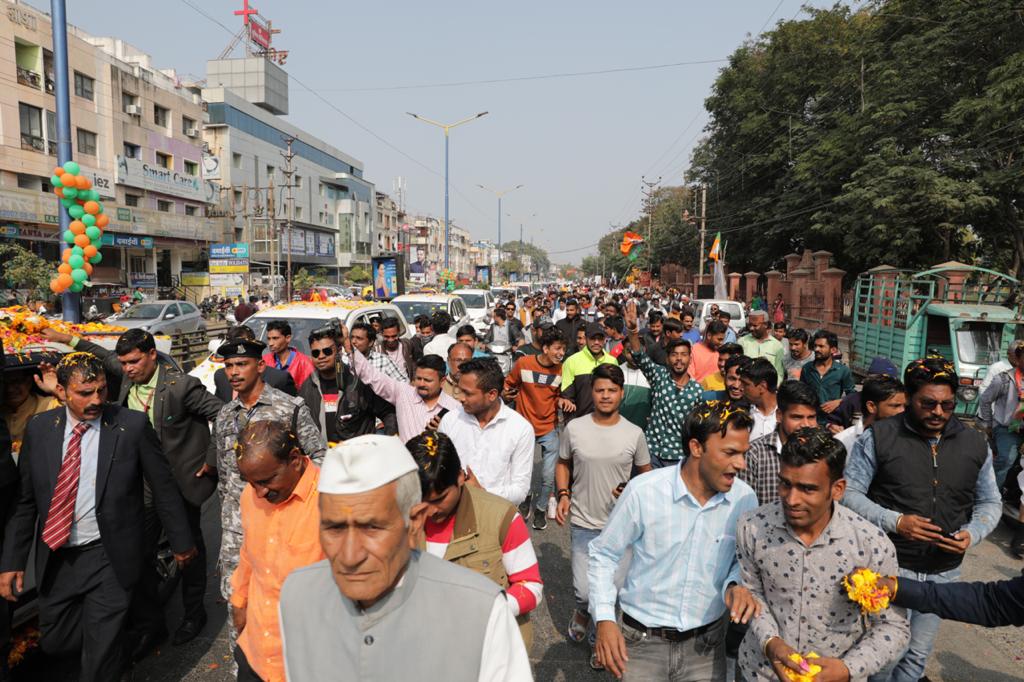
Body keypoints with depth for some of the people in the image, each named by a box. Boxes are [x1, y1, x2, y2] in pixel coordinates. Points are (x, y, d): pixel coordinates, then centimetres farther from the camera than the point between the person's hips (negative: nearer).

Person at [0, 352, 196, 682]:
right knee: (55, 643, 19)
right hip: (55, 559, 4)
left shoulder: (133, 425, -12)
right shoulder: (39, 428, -2)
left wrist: (181, 541, 1)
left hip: (110, 559, -4)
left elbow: (163, 488, -5)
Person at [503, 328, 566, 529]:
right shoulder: (523, 363, -15)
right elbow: (509, 384, 2)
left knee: (548, 476, 2)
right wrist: (506, 394, -19)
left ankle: (541, 508, 29)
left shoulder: (561, 370, -9)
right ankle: (526, 497, 44)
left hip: (549, 429, 1)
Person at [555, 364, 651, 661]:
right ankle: (583, 613, 39)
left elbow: (646, 473, 7)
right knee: (584, 591, 0)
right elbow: (563, 464, 9)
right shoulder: (574, 428, -5)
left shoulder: (634, 433, -5)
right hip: (583, 523, 0)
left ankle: (599, 633, 41)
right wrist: (563, 494, -6)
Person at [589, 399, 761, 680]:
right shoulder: (643, 491, -19)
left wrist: (735, 585, -13)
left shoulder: (745, 498, -10)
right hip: (641, 641, -2)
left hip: (706, 644, 3)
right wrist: (604, 618, -16)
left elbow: (744, 559, 8)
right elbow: (603, 555, -7)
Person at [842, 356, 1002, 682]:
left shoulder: (975, 444, 2)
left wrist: (972, 533, -7)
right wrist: (894, 521, -21)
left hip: (944, 572, 4)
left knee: (918, 654, 18)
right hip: (888, 566, -4)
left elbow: (990, 502, 12)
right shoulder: (878, 437, -10)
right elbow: (849, 493, -9)